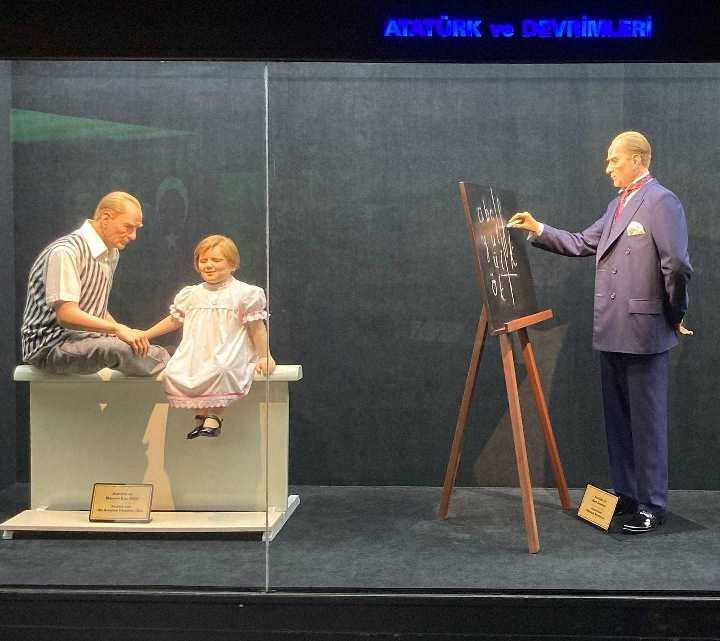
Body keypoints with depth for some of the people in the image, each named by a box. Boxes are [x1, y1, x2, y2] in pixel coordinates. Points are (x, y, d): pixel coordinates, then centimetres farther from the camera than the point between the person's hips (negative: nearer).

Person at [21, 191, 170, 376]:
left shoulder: (111, 254, 12)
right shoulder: (65, 252, -19)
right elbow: (66, 315, -25)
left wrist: (127, 333, 4)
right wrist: (118, 329, -30)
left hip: (89, 338, 10)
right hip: (51, 345, -9)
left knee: (157, 353, -8)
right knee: (116, 349, -34)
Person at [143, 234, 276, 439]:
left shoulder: (244, 293, 2)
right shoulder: (191, 294, 16)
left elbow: (257, 328, 3)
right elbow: (174, 320, 26)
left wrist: (264, 356, -3)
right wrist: (144, 335, 24)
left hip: (227, 356, -4)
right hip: (195, 356, 5)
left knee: (221, 371, -37)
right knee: (172, 373, -22)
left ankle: (214, 416, -16)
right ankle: (201, 413, -9)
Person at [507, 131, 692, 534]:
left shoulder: (661, 201, -12)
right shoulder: (618, 205, 17)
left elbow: (677, 265, -18)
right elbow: (582, 244, 17)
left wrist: (676, 316, -9)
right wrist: (539, 230, 9)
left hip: (643, 330, -9)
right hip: (612, 331, 9)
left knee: (647, 419, -1)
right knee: (617, 417, 15)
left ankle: (651, 505, 9)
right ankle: (626, 493, 27)